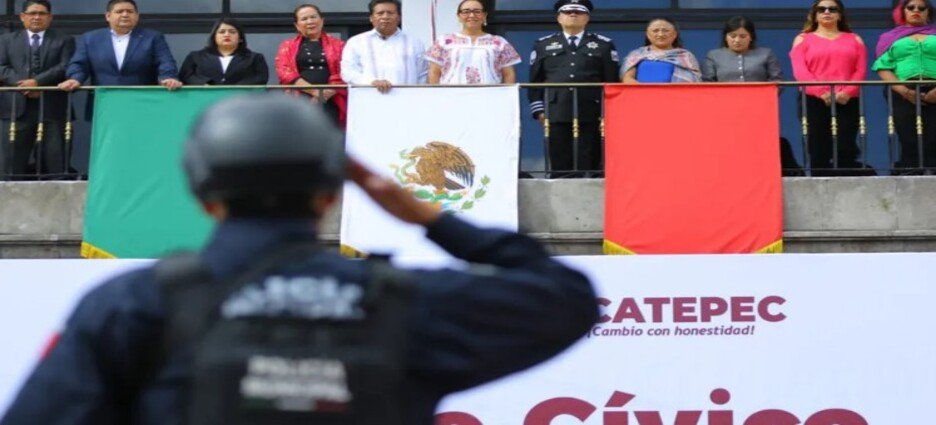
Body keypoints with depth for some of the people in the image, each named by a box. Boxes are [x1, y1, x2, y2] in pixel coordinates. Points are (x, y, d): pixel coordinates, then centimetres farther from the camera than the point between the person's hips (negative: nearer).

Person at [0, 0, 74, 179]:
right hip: (17, 107, 1)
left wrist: (37, 81, -15)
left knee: (54, 162, -3)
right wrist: (23, 85, -12)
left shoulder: (64, 40, 13)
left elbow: (66, 67, -3)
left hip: (52, 108, -1)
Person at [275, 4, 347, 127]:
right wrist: (315, 91, -12)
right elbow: (285, 72, 1)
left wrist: (323, 95, -12)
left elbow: (342, 74, 3)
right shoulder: (288, 46, 15)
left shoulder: (337, 45, 15)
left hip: (330, 104, 0)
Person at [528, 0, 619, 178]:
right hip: (556, 115, 1)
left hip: (591, 115, -1)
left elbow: (612, 82, 7)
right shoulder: (543, 45, 16)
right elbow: (534, 81, 12)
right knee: (559, 168, -1)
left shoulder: (604, 45, 11)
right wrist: (539, 110, 2)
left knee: (589, 168, -4)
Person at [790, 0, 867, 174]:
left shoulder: (854, 39, 19)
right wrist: (821, 92, -15)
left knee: (846, 151, -9)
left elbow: (861, 70, 7)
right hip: (813, 101, -1)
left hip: (847, 102, 1)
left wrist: (847, 92, -11)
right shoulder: (803, 39, 14)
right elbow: (800, 71, 0)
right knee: (819, 153, -6)